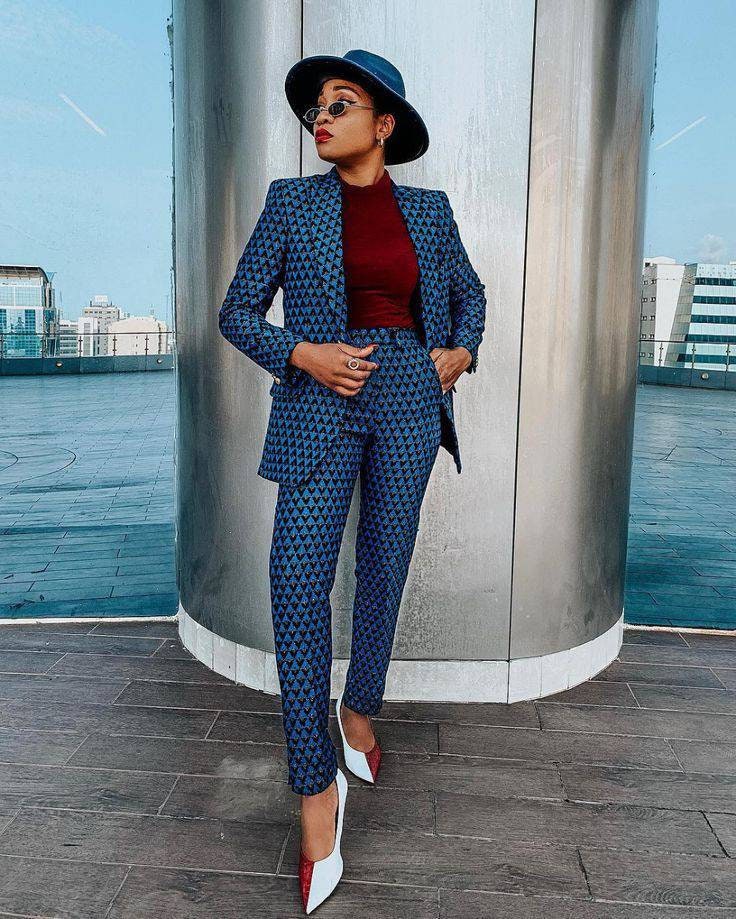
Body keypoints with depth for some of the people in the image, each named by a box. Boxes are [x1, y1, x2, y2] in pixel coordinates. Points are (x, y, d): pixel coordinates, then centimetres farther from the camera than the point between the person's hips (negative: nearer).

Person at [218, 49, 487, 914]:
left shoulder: (428, 209, 9)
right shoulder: (291, 201, 4)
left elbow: (469, 296, 22)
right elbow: (238, 311, 4)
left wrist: (459, 351, 3)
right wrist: (302, 354, -12)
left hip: (409, 400, 2)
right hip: (321, 406, -2)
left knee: (383, 568, 10)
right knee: (299, 581, -12)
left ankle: (359, 709, 37)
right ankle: (318, 794, -2)